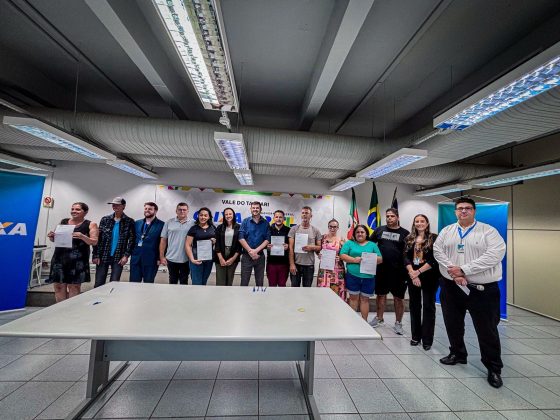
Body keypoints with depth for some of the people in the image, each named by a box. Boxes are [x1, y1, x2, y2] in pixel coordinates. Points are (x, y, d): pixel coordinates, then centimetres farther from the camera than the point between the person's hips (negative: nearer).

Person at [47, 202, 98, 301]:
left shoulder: (91, 225, 0)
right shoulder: (63, 222, 13)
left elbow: (94, 242, -6)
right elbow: (54, 239, 20)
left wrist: (82, 236, -23)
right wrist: (51, 236, -2)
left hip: (77, 259, -4)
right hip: (60, 257, 4)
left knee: (74, 286, 1)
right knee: (59, 286, 7)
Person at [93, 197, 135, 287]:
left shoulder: (129, 221, -1)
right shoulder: (105, 219, 5)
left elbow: (132, 240, -3)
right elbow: (98, 238, 4)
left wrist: (126, 255, -10)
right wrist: (96, 255, -2)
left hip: (118, 258, -2)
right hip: (103, 256, 2)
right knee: (99, 284, 6)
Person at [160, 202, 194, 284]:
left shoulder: (193, 224, -3)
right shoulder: (169, 223, 1)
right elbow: (163, 240, 3)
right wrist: (162, 256, 1)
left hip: (186, 259, -1)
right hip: (171, 258, 1)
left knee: (184, 281, 13)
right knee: (172, 281, 17)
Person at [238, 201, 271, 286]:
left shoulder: (265, 223, 2)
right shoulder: (245, 221, 0)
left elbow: (267, 239, -4)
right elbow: (241, 238, -8)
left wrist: (256, 250, -15)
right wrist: (250, 251, -15)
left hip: (260, 256, 1)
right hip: (246, 256, -1)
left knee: (260, 282, 13)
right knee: (244, 282, 6)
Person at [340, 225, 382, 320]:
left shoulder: (373, 245, 11)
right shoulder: (349, 243, 6)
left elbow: (380, 259, 6)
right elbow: (342, 255, -4)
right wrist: (354, 260, -17)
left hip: (368, 277, 1)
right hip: (353, 275, -1)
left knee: (365, 299, 10)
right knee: (354, 298, 8)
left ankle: (364, 320, 24)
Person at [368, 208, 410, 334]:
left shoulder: (405, 233, 0)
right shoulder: (379, 230, 6)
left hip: (398, 271, -2)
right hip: (381, 269, 2)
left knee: (398, 297, 10)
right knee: (380, 294, 14)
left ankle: (398, 323, 28)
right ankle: (379, 319, 31)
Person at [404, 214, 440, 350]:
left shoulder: (434, 238, -3)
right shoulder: (409, 239, 7)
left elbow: (434, 259, -11)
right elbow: (406, 257, 0)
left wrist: (418, 272, -14)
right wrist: (412, 273, -13)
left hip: (429, 276, -3)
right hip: (412, 276, 3)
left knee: (428, 306, 5)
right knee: (414, 306, 11)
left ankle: (427, 339, 17)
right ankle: (416, 336, 25)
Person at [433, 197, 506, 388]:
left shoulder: (488, 231, -4)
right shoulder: (447, 231, 7)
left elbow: (495, 254, -16)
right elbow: (438, 251, -1)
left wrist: (464, 269, -20)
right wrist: (453, 271, -15)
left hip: (482, 289, -3)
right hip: (451, 286, 3)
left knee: (487, 329, 7)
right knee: (453, 324, 16)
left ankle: (494, 368, 27)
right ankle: (457, 354, 36)